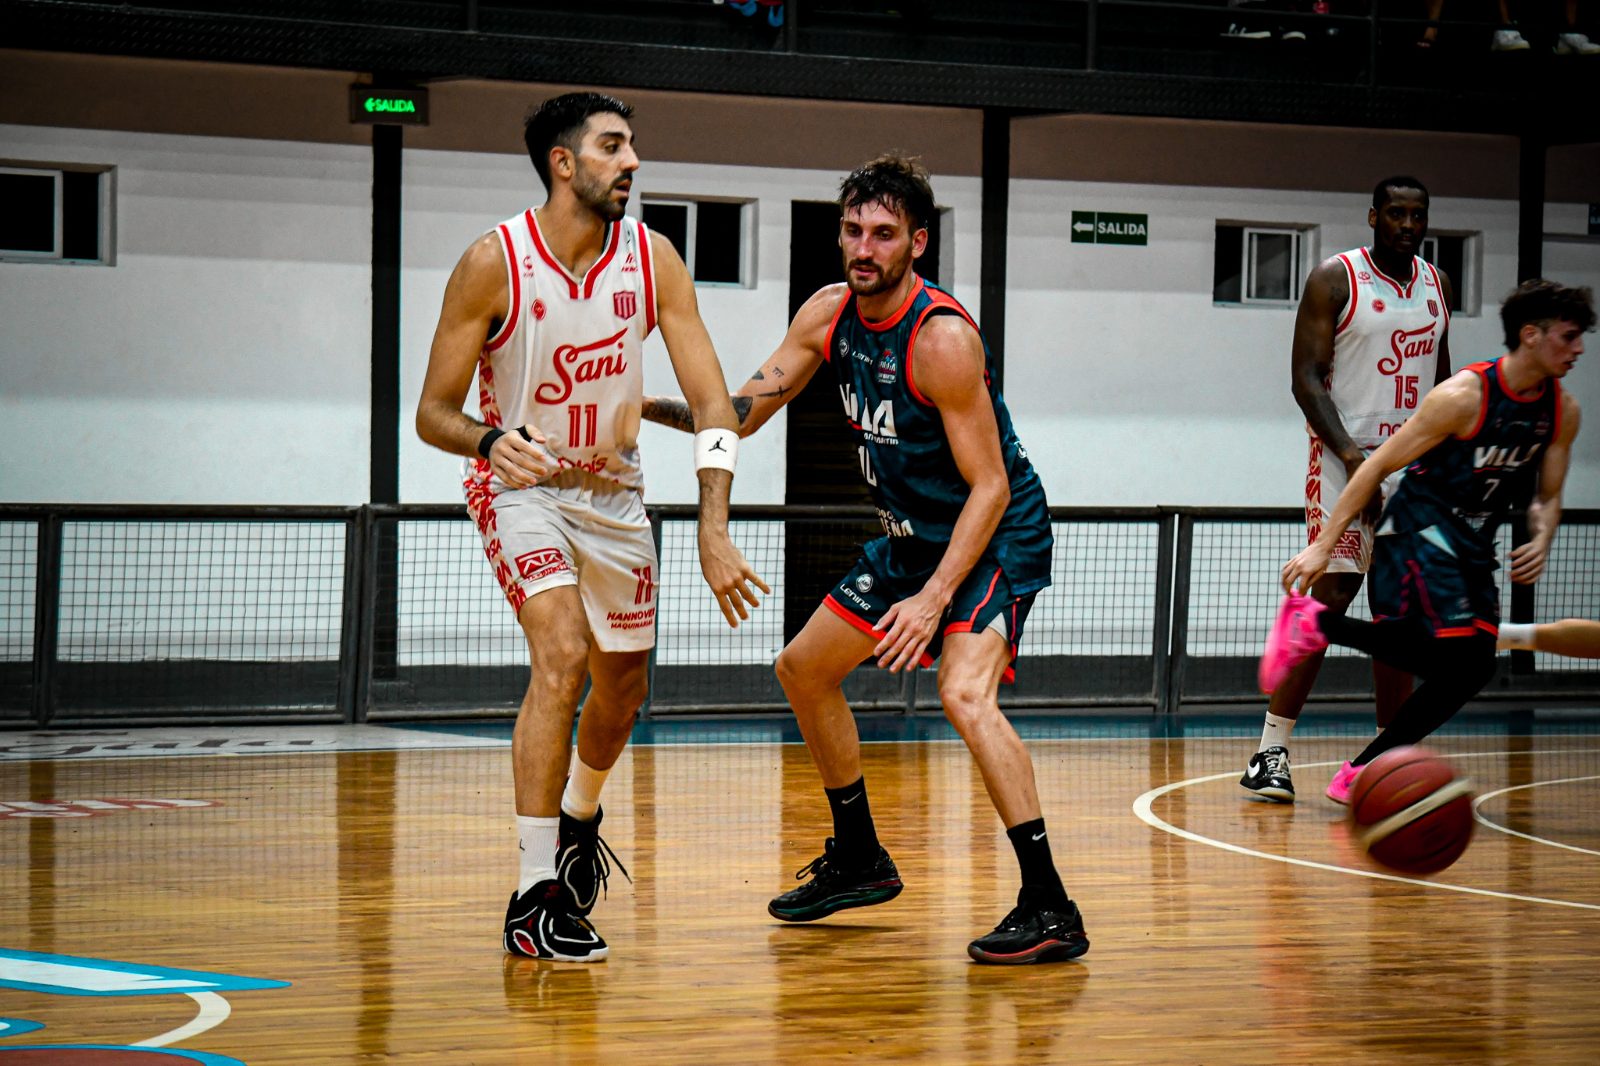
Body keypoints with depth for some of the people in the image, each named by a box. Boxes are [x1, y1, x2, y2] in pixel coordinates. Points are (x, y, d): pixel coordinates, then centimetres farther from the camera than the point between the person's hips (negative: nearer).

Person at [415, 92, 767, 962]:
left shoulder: (652, 260, -11)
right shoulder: (493, 263, -19)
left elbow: (711, 400, -12)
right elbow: (433, 412, -15)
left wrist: (713, 533, -23)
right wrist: (492, 442, -38)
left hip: (614, 490, 5)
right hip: (521, 487, -5)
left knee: (621, 690, 15)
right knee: (562, 655, -25)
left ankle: (579, 818, 49)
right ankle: (533, 899, -20)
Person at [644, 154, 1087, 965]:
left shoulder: (943, 337, -25)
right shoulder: (829, 313, -2)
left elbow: (990, 486, -25)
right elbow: (741, 412, 2)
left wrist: (935, 598, -33)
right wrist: (647, 406, -15)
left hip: (998, 537, -9)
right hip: (914, 536, 9)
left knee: (964, 695, -31)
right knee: (803, 669, 17)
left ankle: (1050, 909, -29)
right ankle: (858, 860, 33)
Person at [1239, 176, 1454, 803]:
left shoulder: (1437, 285, 13)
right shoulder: (1335, 280, -5)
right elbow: (1305, 378, -10)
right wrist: (1350, 455, -20)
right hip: (1347, 457, -6)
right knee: (1331, 598, -11)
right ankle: (1271, 753, -6)